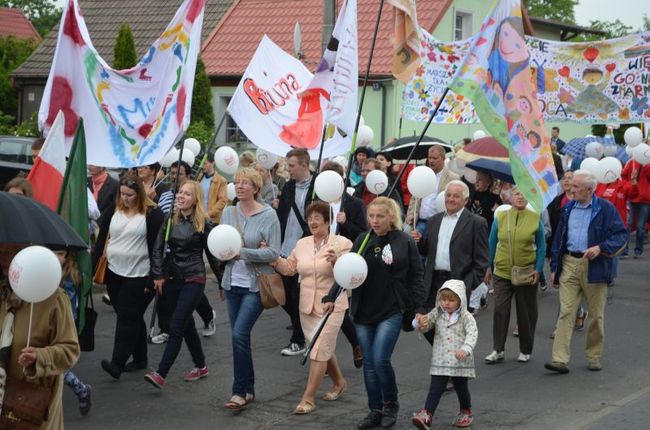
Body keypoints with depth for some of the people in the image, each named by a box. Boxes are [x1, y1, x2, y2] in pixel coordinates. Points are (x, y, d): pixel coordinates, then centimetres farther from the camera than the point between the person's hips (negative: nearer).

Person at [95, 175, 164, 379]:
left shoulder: (152, 214, -7)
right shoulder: (113, 212, 7)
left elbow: (156, 247, -9)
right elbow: (101, 240, 10)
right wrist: (92, 268, 5)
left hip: (138, 276, -5)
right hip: (114, 273, 5)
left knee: (127, 318, -9)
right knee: (132, 318, 13)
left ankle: (117, 363, -12)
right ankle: (139, 359, 23)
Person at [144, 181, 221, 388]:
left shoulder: (204, 223, -7)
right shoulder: (170, 219, 4)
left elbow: (212, 254, -3)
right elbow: (158, 248, 3)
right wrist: (158, 275, -5)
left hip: (193, 280, -5)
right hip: (172, 278, 5)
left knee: (176, 327, -11)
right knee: (187, 325, 15)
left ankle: (161, 374, -14)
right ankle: (200, 366, 30)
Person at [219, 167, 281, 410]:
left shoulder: (269, 215, -9)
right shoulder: (228, 212, 5)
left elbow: (274, 253, -13)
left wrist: (242, 252, -20)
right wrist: (256, 252, -14)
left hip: (256, 285, -5)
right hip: (233, 282, 5)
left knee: (239, 334, -14)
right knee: (239, 337, 10)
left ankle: (240, 392, -5)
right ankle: (248, 389, 23)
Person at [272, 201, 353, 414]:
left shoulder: (341, 244, -9)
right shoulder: (302, 244, 8)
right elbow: (289, 268, 12)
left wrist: (335, 262, -33)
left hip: (331, 306, -6)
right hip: (307, 306, 6)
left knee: (319, 351, -9)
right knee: (324, 349, 17)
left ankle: (308, 398, -5)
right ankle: (339, 382, 39)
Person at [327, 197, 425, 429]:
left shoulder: (405, 242, -4)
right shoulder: (362, 241, 5)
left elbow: (415, 278, -1)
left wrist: (419, 309, -5)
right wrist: (331, 298, -3)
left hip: (392, 311, -4)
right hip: (364, 312, 4)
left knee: (380, 359, -12)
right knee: (369, 364, 7)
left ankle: (390, 405, 11)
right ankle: (375, 411, 19)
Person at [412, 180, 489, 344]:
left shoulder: (476, 223, -2)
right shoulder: (434, 220, 16)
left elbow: (481, 261, -5)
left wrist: (470, 285, -13)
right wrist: (420, 241, -2)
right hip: (433, 282, 5)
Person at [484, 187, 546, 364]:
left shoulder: (535, 218, -1)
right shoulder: (500, 217, 1)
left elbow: (541, 247, 2)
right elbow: (492, 244, 8)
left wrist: (538, 269, -7)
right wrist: (488, 267, 7)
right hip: (502, 272, 1)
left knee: (526, 312, 8)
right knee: (500, 310, -4)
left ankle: (525, 351, 19)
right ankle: (498, 350, 1)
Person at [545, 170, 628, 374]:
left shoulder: (606, 209, -3)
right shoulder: (568, 208, 11)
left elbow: (622, 235, -5)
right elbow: (559, 239, 15)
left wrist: (601, 248, -19)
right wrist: (555, 267, 12)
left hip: (594, 266, -3)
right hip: (569, 264, 3)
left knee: (596, 315, 7)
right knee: (565, 312, -6)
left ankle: (594, 357, 22)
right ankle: (560, 359, -9)